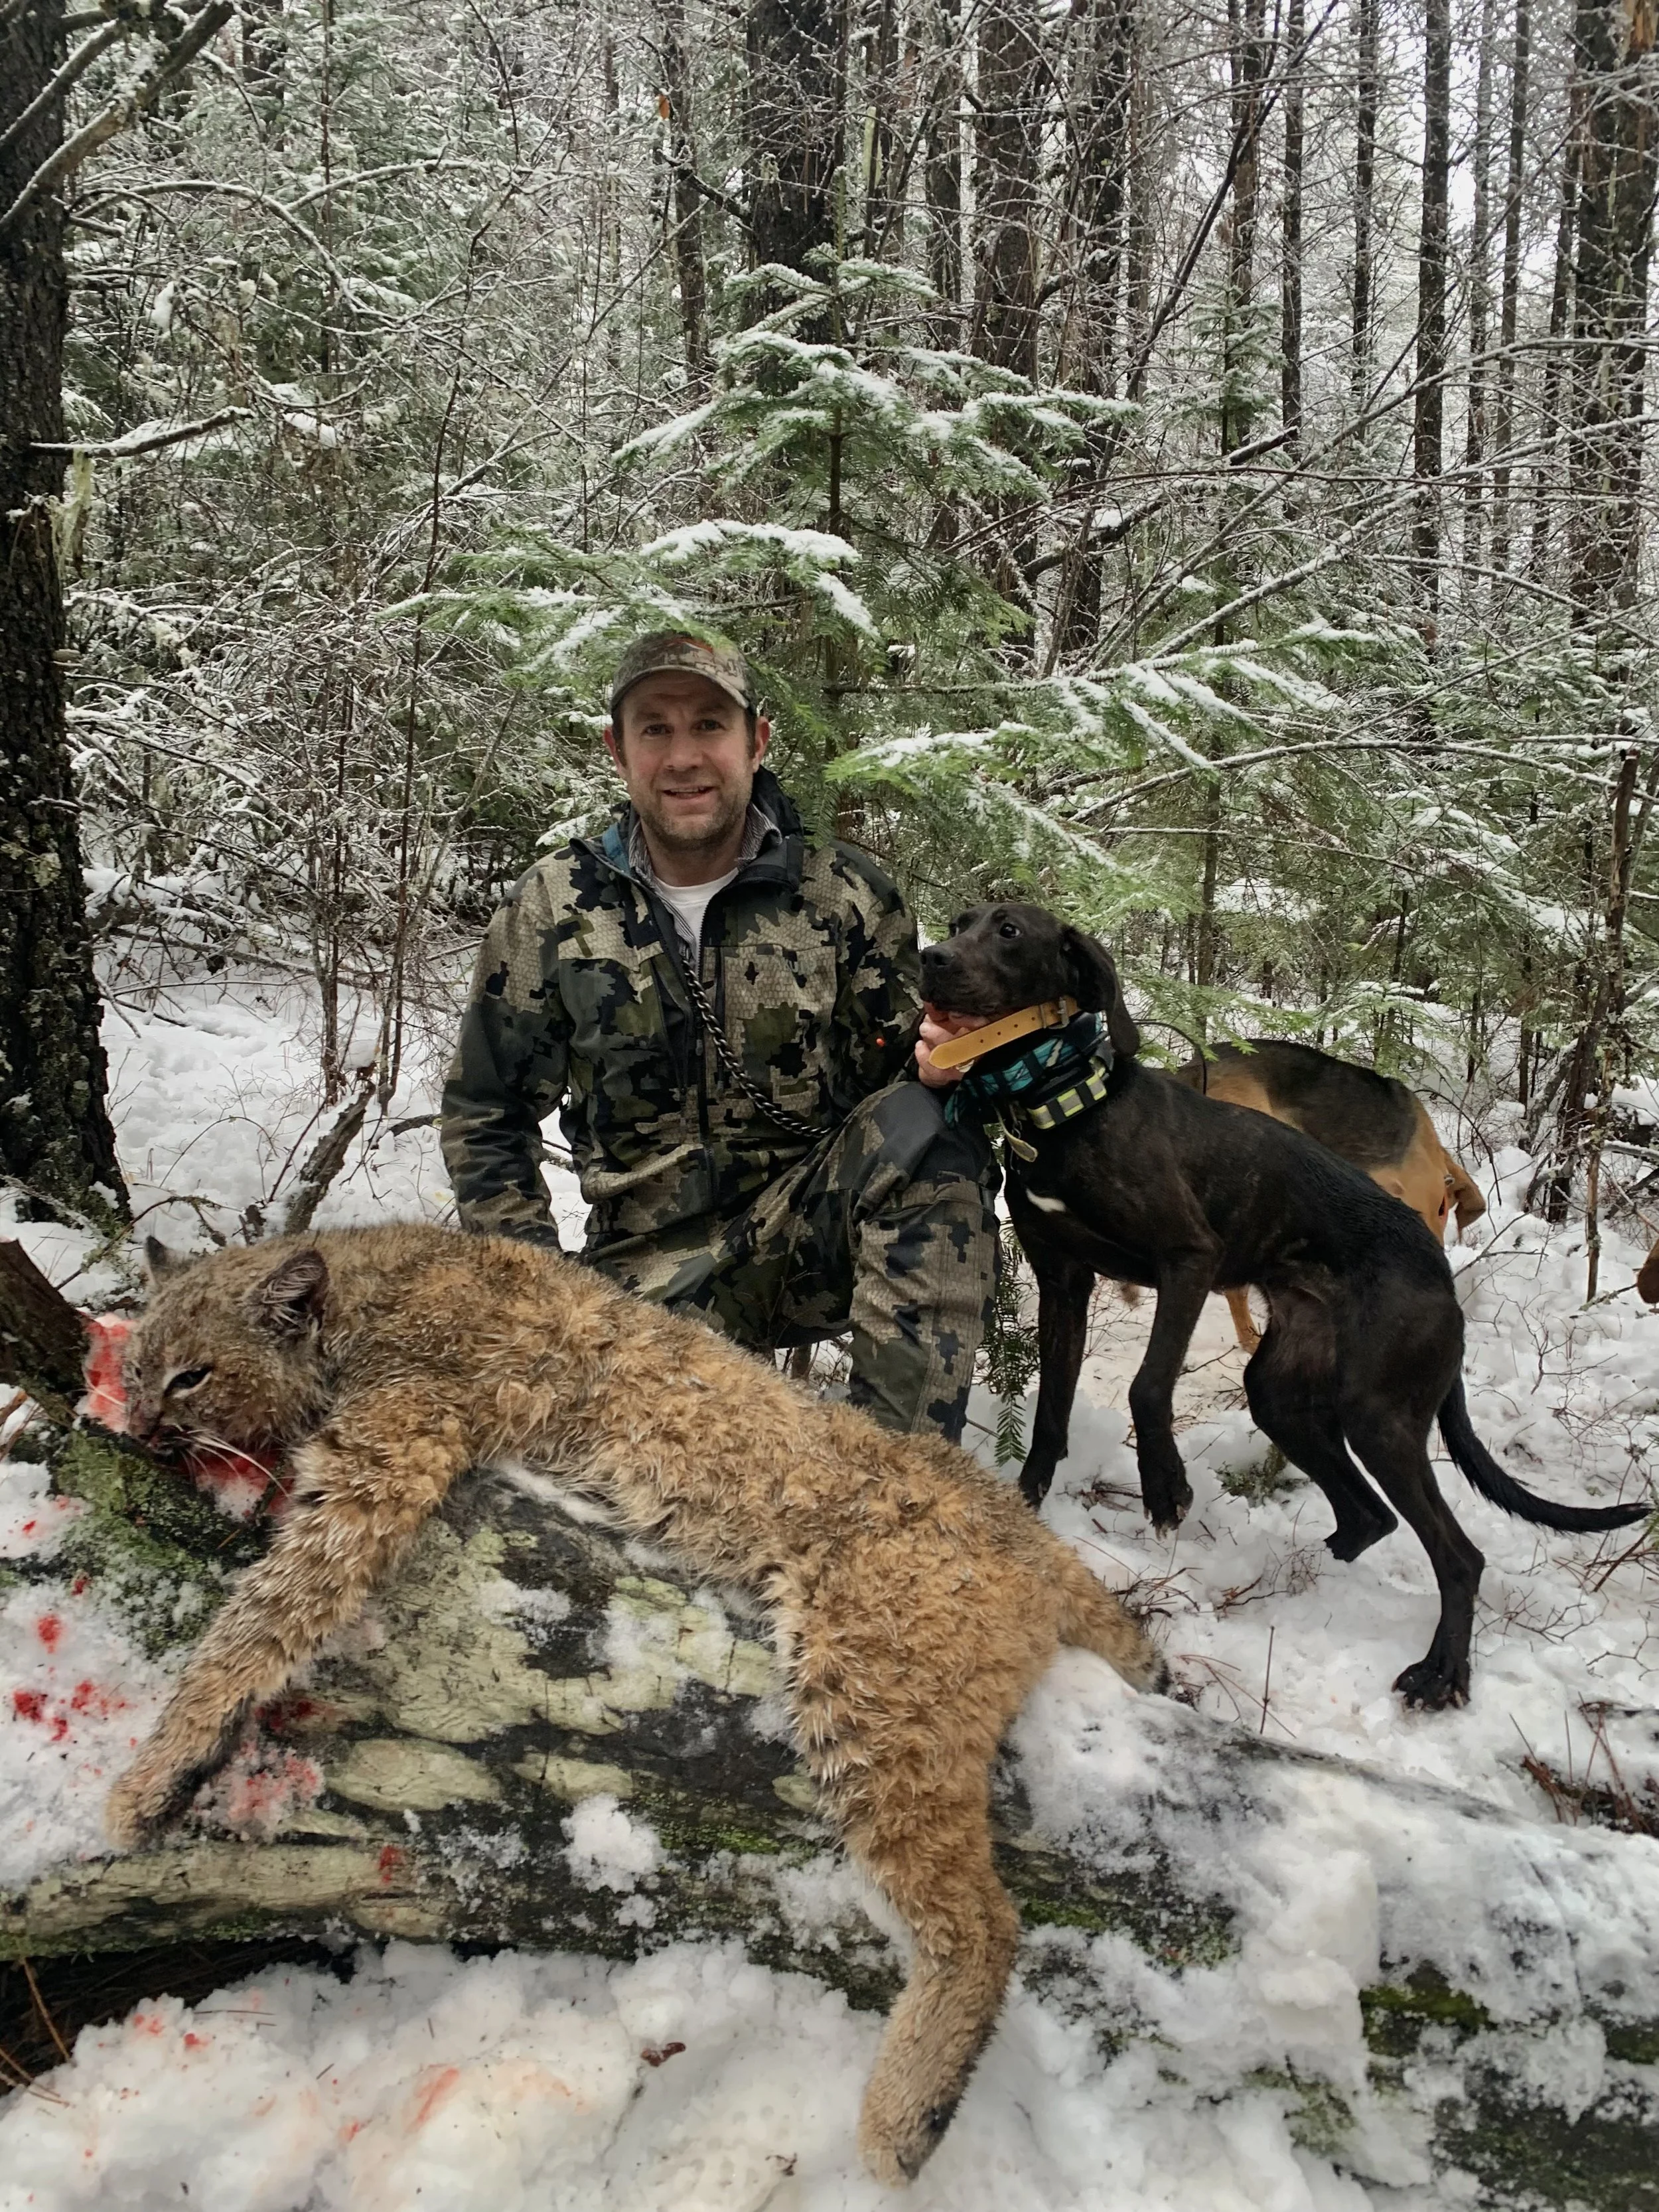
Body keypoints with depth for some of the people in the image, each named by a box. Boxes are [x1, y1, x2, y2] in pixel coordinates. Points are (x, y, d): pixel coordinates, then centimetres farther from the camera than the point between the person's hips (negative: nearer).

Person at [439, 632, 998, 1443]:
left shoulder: (845, 892, -2)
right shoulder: (552, 911, -1)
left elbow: (903, 1068, 6)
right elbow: (487, 1114, 8)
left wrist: (939, 1066, -20)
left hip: (817, 1223, 0)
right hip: (656, 1268, 0)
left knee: (922, 1128, -31)